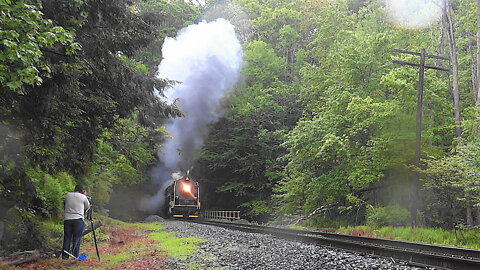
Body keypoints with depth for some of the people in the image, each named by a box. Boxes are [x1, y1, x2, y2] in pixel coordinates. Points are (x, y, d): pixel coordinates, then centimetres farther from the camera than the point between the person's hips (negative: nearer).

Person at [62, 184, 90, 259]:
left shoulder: (67, 195, 10)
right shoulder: (83, 197, 0)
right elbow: (87, 207, 13)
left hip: (67, 219, 3)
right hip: (78, 220, -3)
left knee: (67, 238, 8)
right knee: (76, 239, 1)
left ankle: (64, 256, 9)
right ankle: (75, 256, 1)